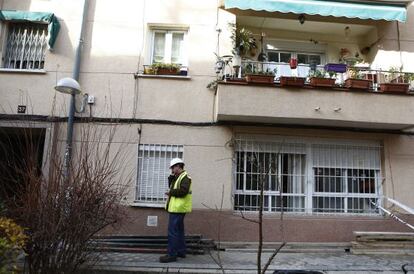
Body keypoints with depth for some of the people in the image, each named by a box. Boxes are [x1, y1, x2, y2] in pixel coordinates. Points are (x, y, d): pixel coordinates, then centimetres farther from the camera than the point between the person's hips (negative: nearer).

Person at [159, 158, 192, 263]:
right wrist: (171, 177, 8)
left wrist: (170, 192, -13)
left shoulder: (185, 177, -12)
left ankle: (172, 255, -6)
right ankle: (181, 252, 25)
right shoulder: (178, 177, 20)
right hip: (176, 208, 11)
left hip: (177, 208, -11)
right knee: (179, 231, 16)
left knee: (172, 231, -10)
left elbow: (183, 191, -24)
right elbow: (171, 187, 20)